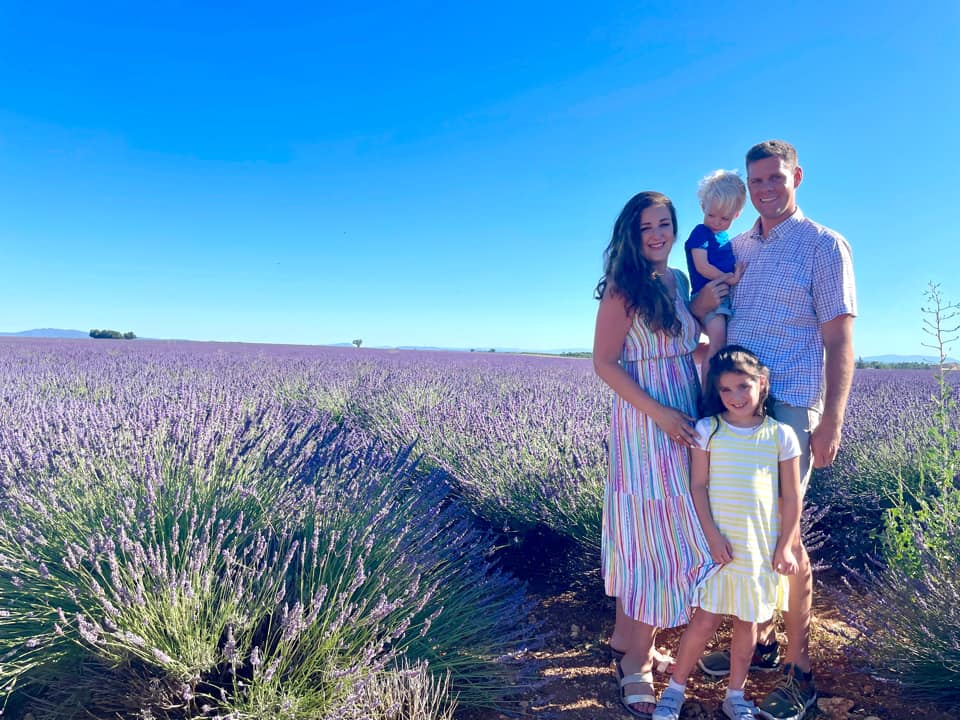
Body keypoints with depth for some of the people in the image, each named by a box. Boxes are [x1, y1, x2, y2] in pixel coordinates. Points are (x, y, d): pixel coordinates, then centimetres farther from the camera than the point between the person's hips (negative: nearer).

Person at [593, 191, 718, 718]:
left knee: (677, 533, 13)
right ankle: (636, 661, 14)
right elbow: (604, 363, -13)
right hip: (644, 423, -7)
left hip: (686, 421, 8)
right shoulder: (623, 288, -10)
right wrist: (659, 413, -19)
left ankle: (631, 634, 29)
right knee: (648, 536, -2)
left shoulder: (679, 282, 12)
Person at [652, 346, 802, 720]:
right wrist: (713, 535, -11)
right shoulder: (707, 430, -4)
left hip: (763, 547, 1)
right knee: (705, 620, 2)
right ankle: (675, 689, 20)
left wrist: (784, 546, -1)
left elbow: (791, 497, 2)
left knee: (747, 622, 13)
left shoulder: (781, 435, -2)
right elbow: (698, 486, -4)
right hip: (717, 543, -1)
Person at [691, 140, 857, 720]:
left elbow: (840, 340, -6)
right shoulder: (736, 248, 15)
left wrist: (832, 421, -13)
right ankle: (763, 640, 27)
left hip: (788, 406, -5)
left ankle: (800, 670, 14)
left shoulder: (824, 246, -1)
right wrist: (700, 307, -2)